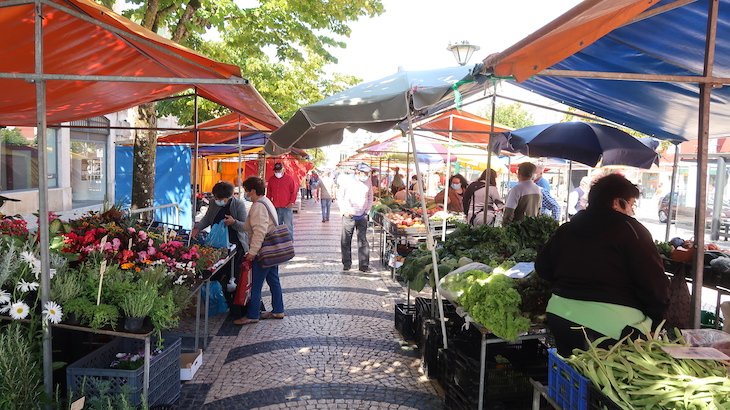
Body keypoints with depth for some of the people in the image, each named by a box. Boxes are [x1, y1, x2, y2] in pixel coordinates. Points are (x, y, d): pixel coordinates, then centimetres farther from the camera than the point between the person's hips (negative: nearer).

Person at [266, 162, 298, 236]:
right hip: (275, 207, 4)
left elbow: (294, 191, -2)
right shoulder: (271, 180, 10)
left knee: (288, 225, -3)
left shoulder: (289, 178, -2)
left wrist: (292, 202, -10)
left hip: (287, 207, -4)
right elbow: (268, 193, 15)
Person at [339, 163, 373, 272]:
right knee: (346, 241, 5)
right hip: (349, 216, -2)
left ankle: (364, 265, 7)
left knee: (363, 241, 1)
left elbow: (370, 198, 15)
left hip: (362, 217, 2)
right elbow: (340, 196, 5)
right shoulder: (348, 182, -6)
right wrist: (344, 211, -1)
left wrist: (367, 210, 7)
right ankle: (346, 264, 19)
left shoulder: (368, 182, 2)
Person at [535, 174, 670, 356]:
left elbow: (542, 267, 15)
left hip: (562, 313, 6)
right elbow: (654, 283, -11)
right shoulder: (631, 230, -6)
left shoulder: (567, 228, 10)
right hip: (612, 324, -6)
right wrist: (656, 318, 3)